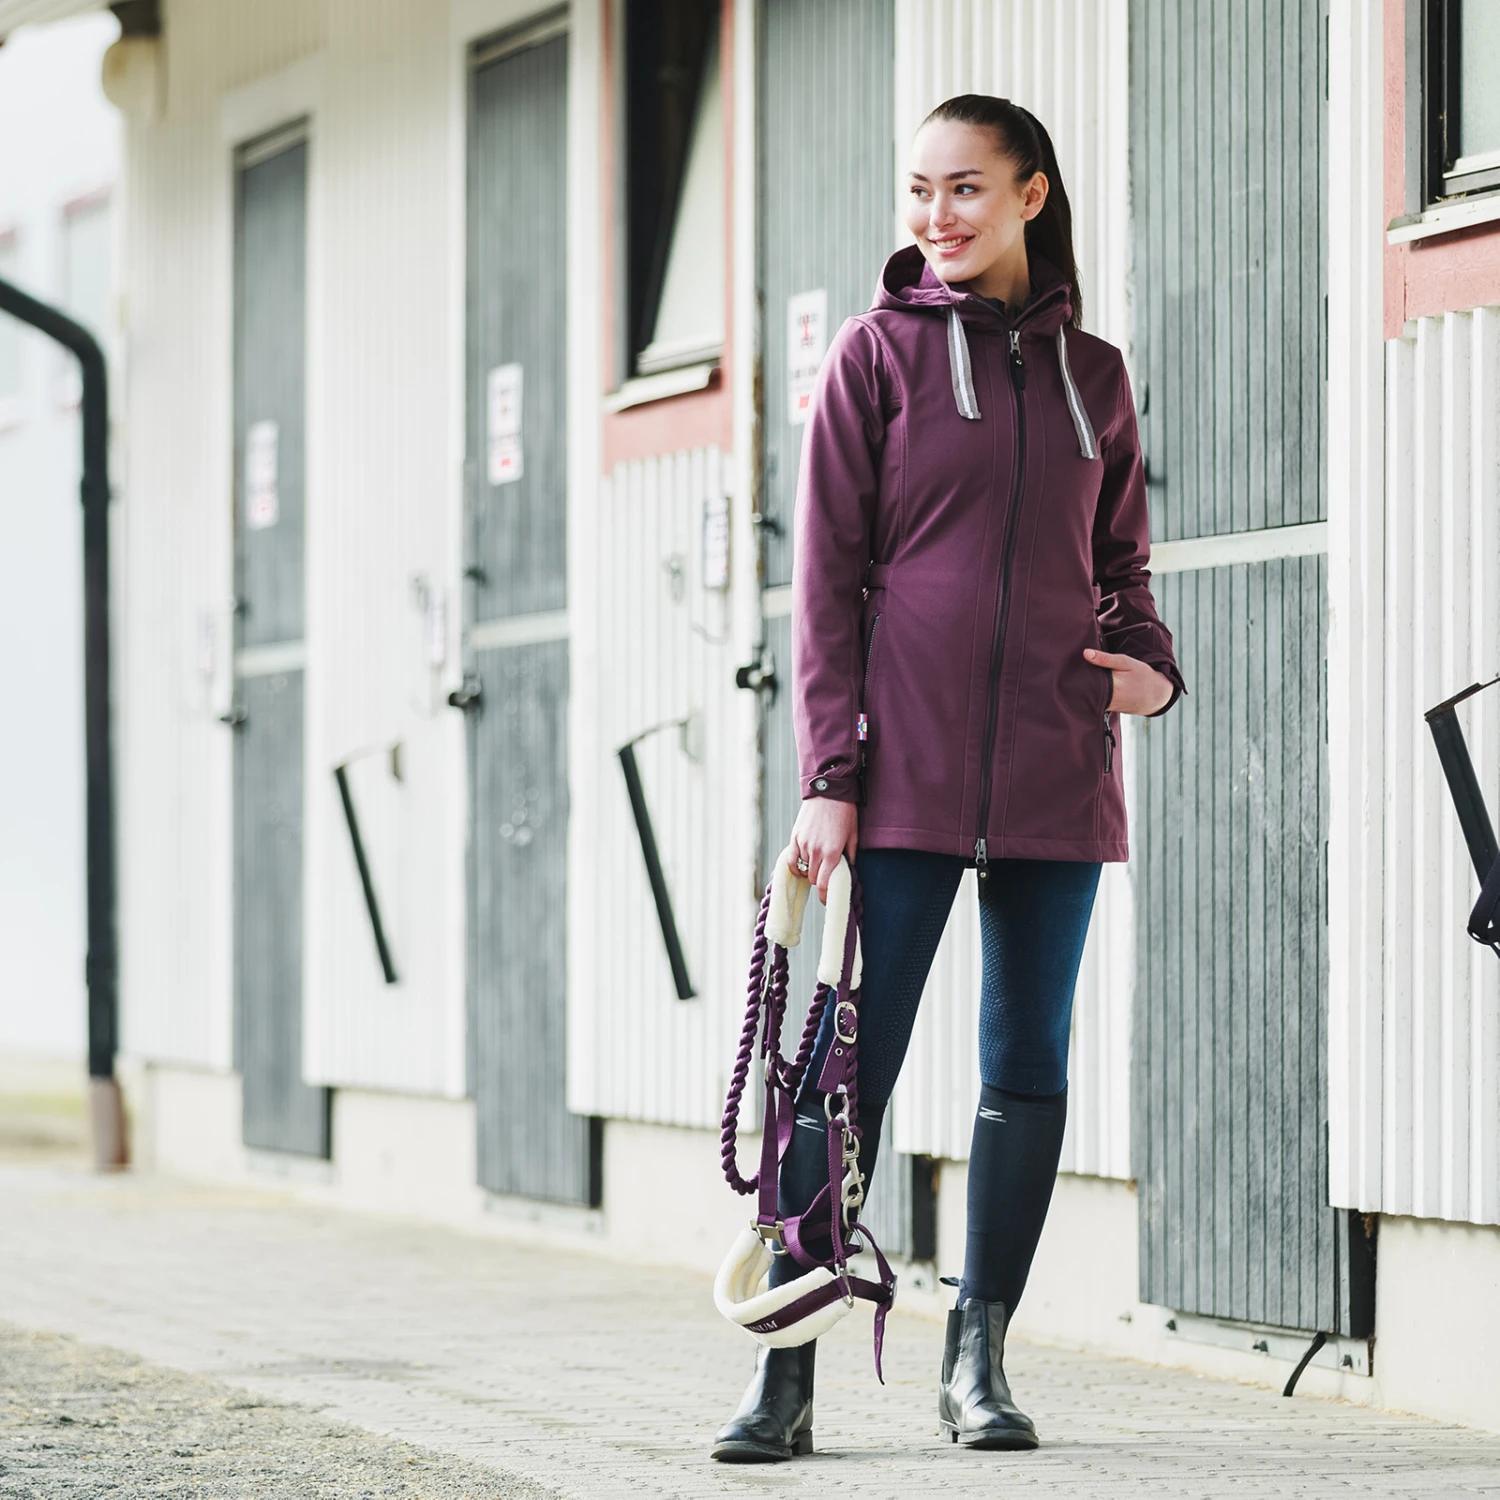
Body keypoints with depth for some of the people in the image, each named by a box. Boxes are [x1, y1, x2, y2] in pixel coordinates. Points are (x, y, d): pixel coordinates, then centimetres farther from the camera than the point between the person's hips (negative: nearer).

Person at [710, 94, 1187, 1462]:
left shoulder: (1092, 373, 12)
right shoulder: (879, 354, 2)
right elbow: (828, 576, -1)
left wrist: (1152, 666, -1)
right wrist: (830, 773, -9)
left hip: (1056, 773, 4)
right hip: (907, 771, -4)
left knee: (1030, 1066, 7)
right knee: (850, 1065, -6)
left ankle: (980, 1358, 18)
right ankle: (786, 1376, -3)